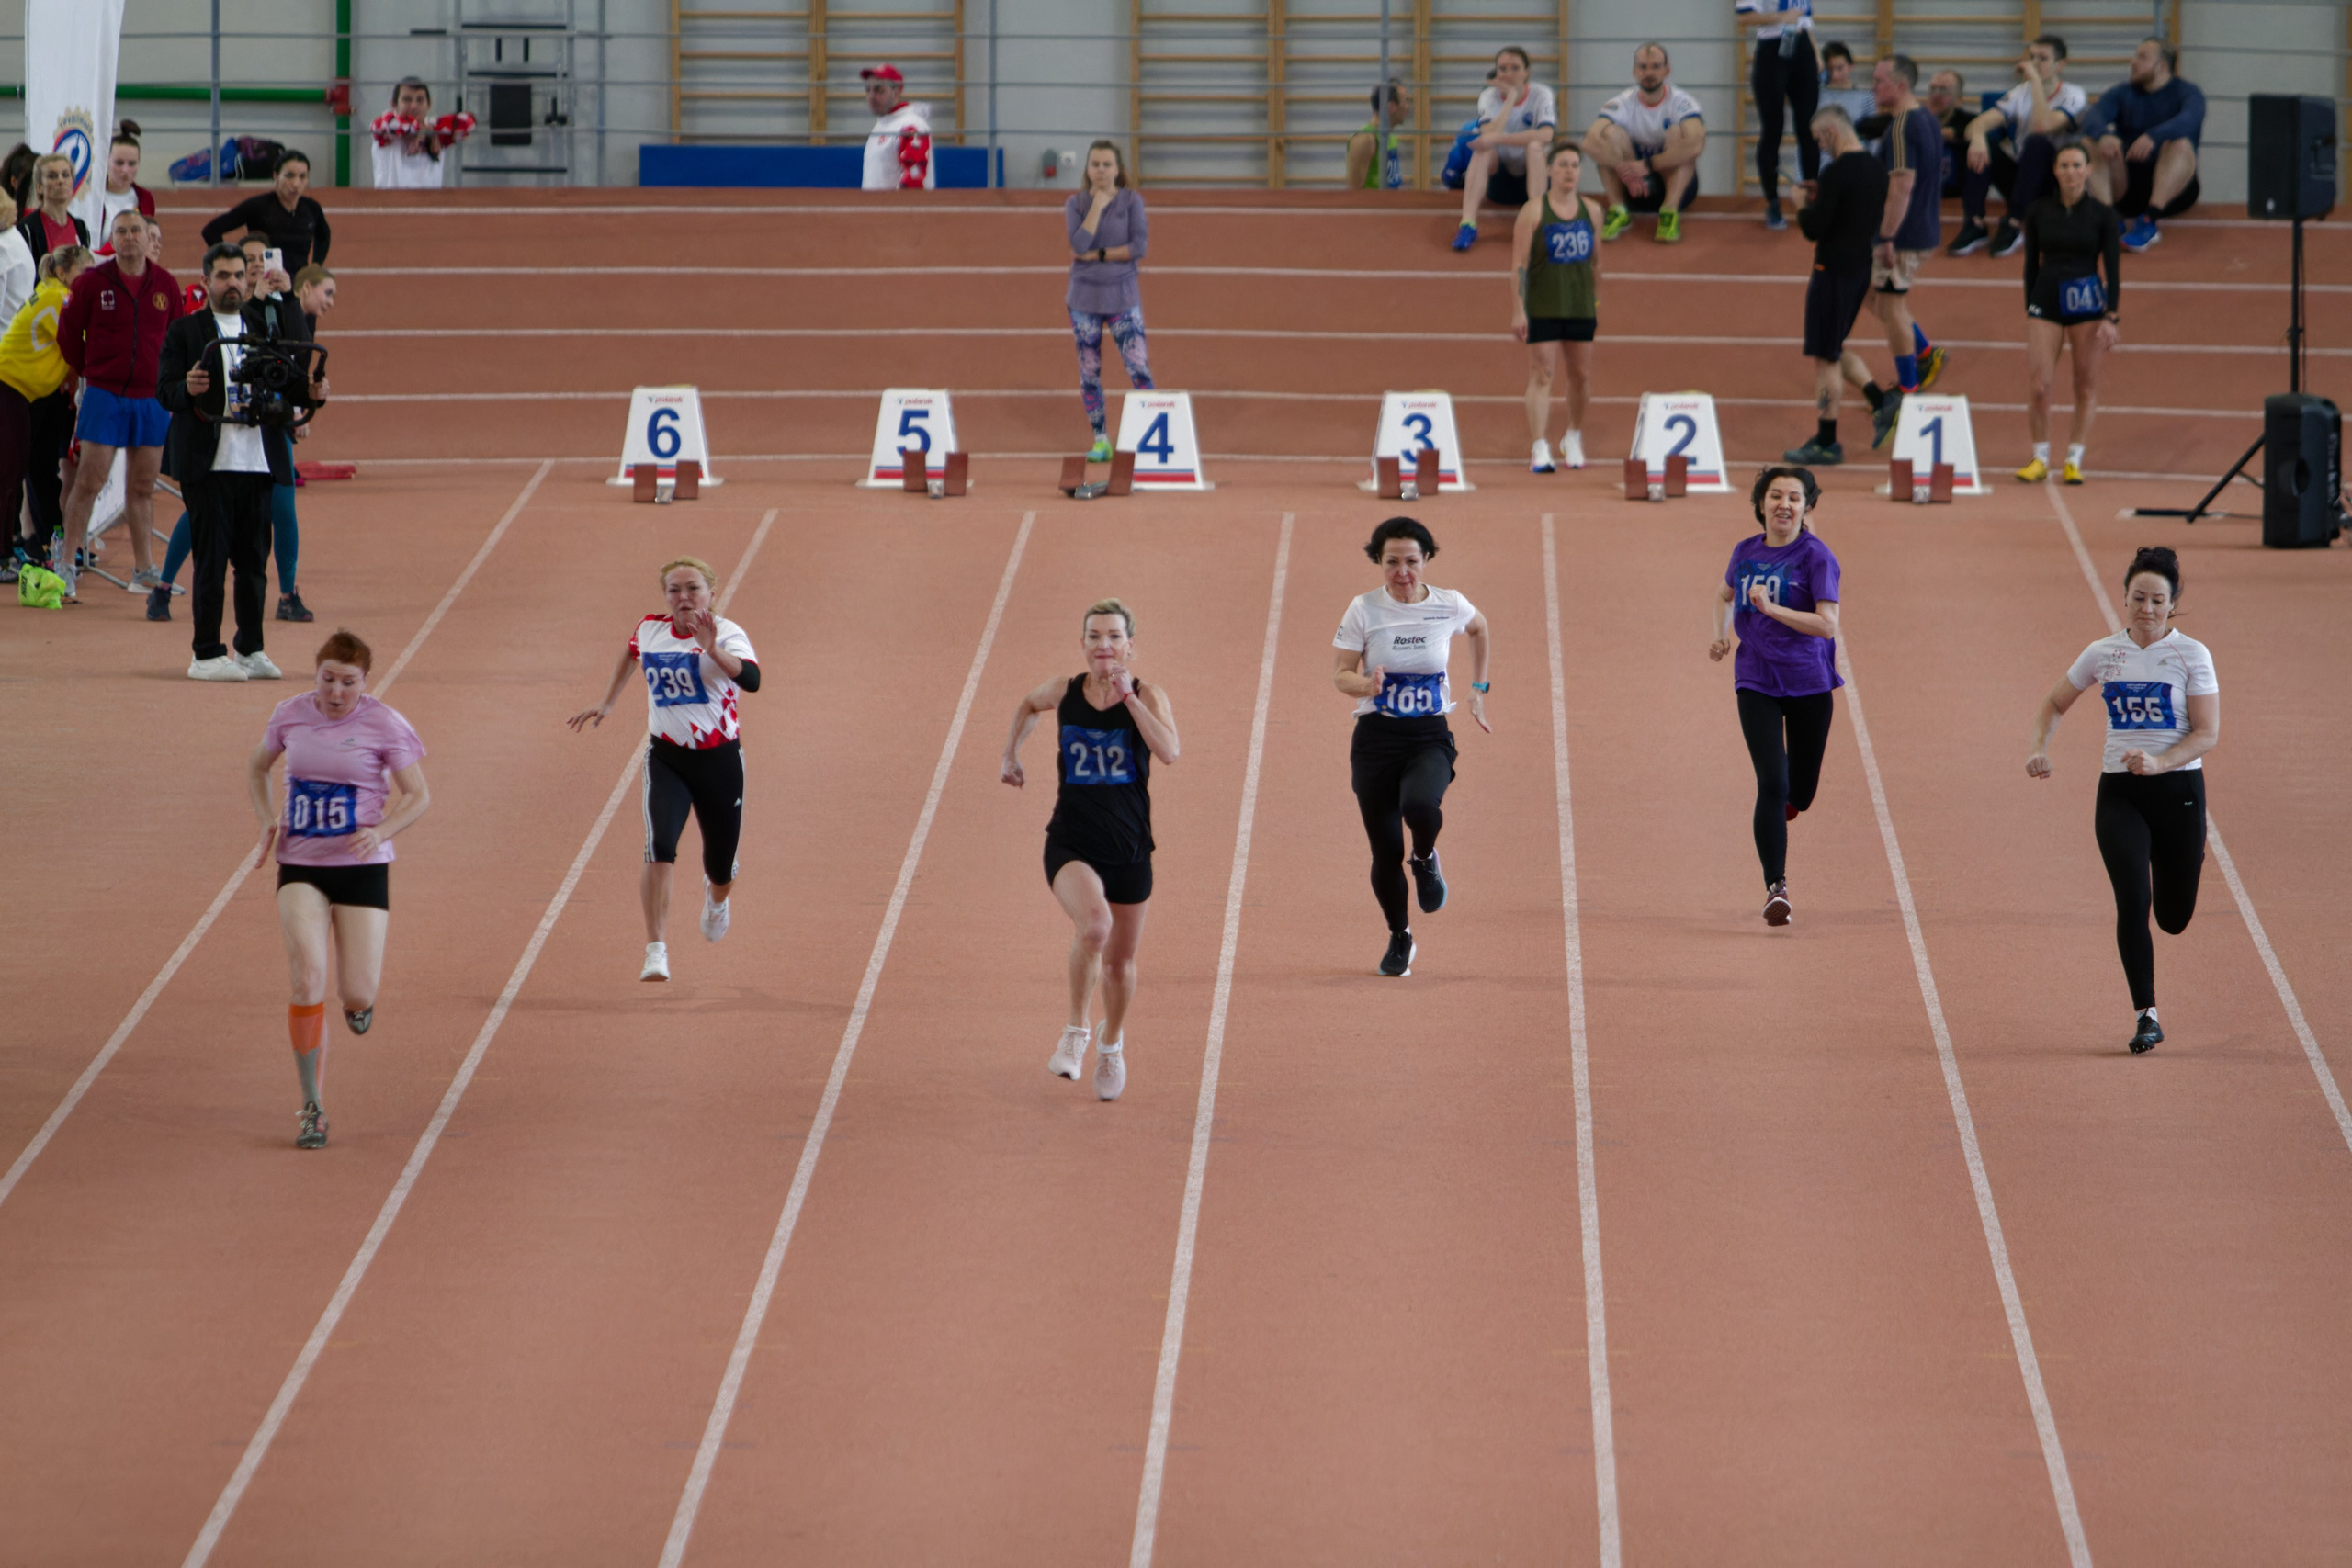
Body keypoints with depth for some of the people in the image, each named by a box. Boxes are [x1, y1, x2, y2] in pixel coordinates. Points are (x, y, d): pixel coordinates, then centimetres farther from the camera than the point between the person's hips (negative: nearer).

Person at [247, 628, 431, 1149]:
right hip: (300, 867, 1)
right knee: (308, 977, -17)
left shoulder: (384, 725, -6)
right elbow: (257, 767, 20)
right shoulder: (291, 715, 2)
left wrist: (381, 831, -20)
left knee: (358, 998, -5)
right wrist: (268, 819, 2)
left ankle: (360, 997, 38)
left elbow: (419, 796, -1)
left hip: (362, 869, -1)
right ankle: (312, 1107, -11)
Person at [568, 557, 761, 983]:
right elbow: (631, 652, 26)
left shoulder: (726, 633, -13)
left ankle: (717, 897, 52)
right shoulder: (650, 631, 0)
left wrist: (712, 649, -45)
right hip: (666, 759, 2)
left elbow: (751, 679, -32)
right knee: (660, 848, -22)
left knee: (720, 866, 13)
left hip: (719, 759, -2)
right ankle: (656, 952, -23)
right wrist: (606, 704, 27)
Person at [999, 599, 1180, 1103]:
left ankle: (1112, 1043, 43)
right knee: (1094, 925, -31)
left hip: (1129, 849, 1)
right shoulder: (1064, 692, 0)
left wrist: (1128, 696, -25)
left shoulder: (1147, 696, -6)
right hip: (1072, 845, -1)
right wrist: (1012, 755, 20)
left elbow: (1169, 752, -24)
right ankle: (1076, 1032, -13)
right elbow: (1028, 705, 24)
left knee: (1121, 961, 14)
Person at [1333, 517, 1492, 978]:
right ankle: (1399, 938, 24)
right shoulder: (1363, 610, -5)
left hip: (1430, 737, 0)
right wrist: (1365, 684, -26)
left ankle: (1425, 859, 4)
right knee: (1385, 850, -1)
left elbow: (1480, 629, 21)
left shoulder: (1449, 606, -2)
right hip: (1376, 737, 0)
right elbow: (1340, 674, -3)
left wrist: (1478, 690, 20)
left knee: (1420, 806, -33)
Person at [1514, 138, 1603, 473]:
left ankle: (1574, 437, 32)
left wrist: (1597, 301, 15)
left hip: (1581, 307, 4)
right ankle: (1539, 449, -12)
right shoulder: (1534, 211, -6)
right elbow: (1520, 263, -9)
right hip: (1542, 306, -4)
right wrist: (1517, 311, -14)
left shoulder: (1591, 211, 7)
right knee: (1542, 374, -9)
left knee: (1581, 376, 11)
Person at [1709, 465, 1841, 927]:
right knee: (1772, 782, -14)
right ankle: (1776, 887, -12)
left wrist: (1773, 609, -26)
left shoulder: (1816, 556, -9)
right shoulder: (1746, 553, 4)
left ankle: (1775, 816, 47)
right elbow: (1725, 592, 28)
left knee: (1799, 794, 10)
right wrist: (1724, 634, 12)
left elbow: (1828, 625, -18)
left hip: (1809, 684, -1)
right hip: (1756, 684, 1)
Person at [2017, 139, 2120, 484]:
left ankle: (2074, 461, 9)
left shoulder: (2103, 216, -1)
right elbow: (2031, 264, 10)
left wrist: (2112, 318, -9)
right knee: (2037, 385, -6)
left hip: (2087, 303, -1)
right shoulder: (2038, 212, 4)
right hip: (2045, 302, 1)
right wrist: (2029, 309, 9)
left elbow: (2113, 270, -2)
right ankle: (2040, 459, 6)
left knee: (2086, 386, 1)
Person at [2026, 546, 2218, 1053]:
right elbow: (2054, 704, 18)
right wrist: (2039, 747, 0)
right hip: (2119, 793, 1)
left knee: (2174, 918, 9)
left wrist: (2158, 762, -23)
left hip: (2177, 789, -1)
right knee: (2133, 901, -19)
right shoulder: (2103, 654, 4)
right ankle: (2145, 1016, -13)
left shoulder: (2191, 655, -5)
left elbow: (2207, 733, -8)